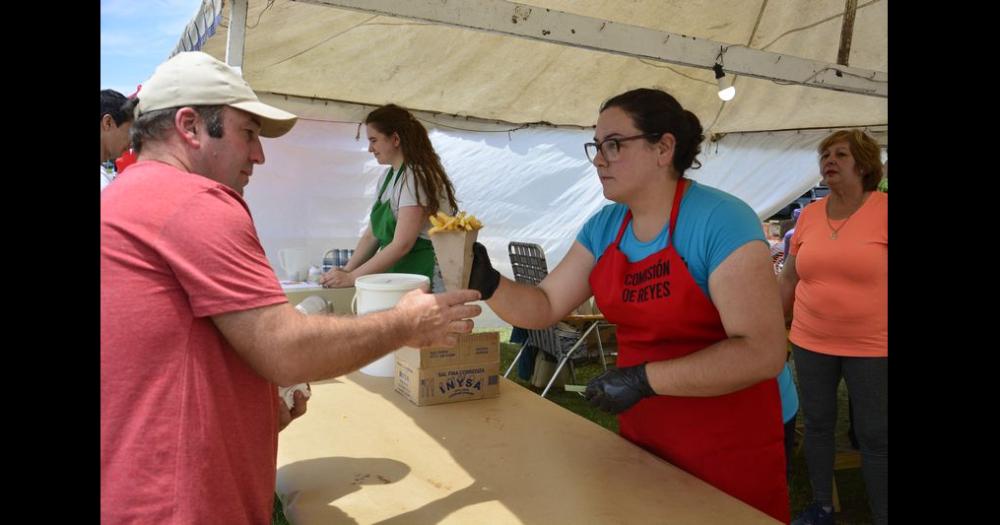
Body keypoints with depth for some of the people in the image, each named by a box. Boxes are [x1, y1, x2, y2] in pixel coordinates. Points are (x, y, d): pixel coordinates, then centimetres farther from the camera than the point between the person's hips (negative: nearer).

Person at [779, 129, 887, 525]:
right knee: (817, 424, 14)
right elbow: (789, 277, 10)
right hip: (810, 344, 4)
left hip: (872, 347, -4)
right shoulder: (809, 214, 4)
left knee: (875, 435, 7)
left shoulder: (884, 210, -9)